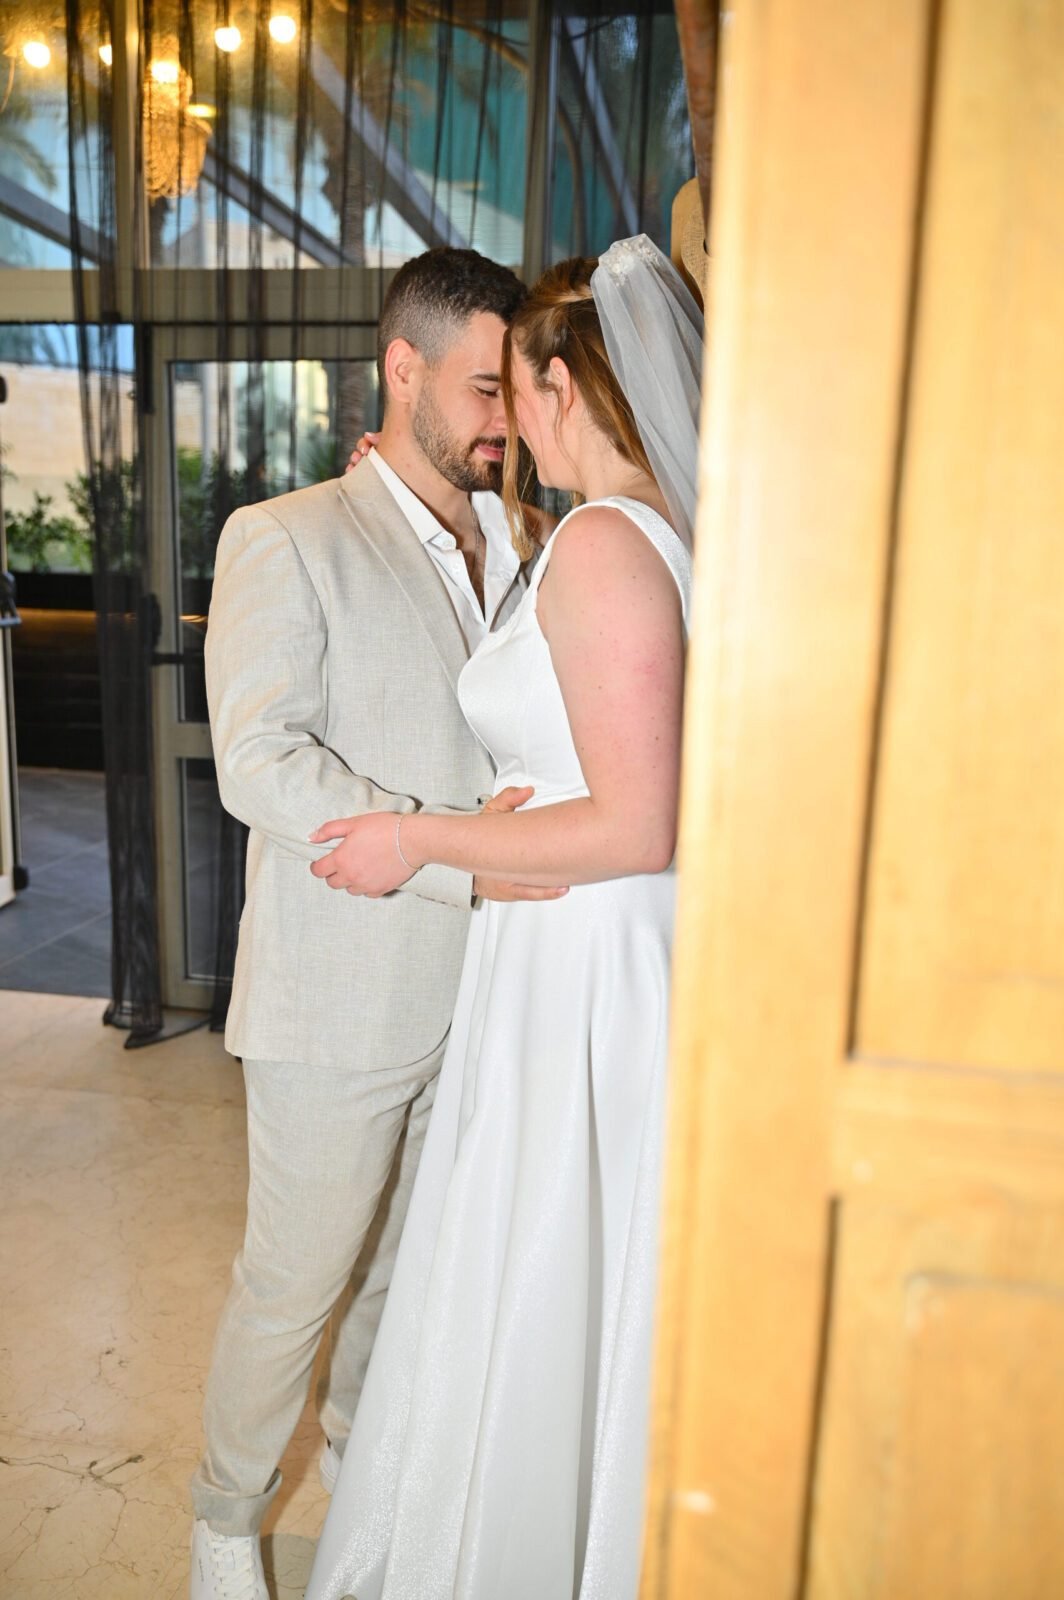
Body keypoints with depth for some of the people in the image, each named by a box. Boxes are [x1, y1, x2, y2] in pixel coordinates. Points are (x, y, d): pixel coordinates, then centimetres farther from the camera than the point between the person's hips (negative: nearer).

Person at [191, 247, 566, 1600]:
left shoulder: (516, 553, 10)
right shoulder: (285, 540, -7)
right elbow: (258, 762, -17)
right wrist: (452, 854, -24)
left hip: (478, 988, 6)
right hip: (342, 996, -5)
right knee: (293, 1282, 10)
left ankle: (364, 1450, 49)